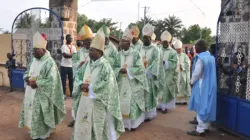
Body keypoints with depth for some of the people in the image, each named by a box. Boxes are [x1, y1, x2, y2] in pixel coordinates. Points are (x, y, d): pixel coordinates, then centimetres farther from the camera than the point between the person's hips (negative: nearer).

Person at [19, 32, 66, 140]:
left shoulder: (50, 63, -18)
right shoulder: (34, 60, 7)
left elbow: (52, 81, -23)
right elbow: (27, 72, 17)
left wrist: (36, 83, -22)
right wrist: (27, 78, -6)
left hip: (42, 95, -8)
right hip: (31, 93, 8)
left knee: (40, 114, 2)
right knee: (32, 112, 17)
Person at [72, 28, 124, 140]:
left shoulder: (105, 66, -12)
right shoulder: (87, 64, 9)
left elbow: (107, 84, -19)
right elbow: (78, 76, 12)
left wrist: (90, 88, -17)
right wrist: (81, 85, -9)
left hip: (98, 102, -7)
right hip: (85, 100, 7)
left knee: (97, 126, 3)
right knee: (83, 123, 14)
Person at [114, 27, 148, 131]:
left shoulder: (135, 54, -7)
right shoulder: (119, 54, 5)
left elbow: (140, 68, -10)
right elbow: (115, 67, 5)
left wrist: (127, 70, -18)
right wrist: (120, 70, -17)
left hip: (132, 83, -4)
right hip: (121, 83, 4)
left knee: (132, 102, 1)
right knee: (122, 102, 7)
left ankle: (133, 123, 13)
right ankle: (123, 121, 20)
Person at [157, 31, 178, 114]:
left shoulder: (173, 52, -1)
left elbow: (174, 64, -10)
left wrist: (164, 62, -19)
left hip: (168, 76, -3)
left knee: (166, 91, 0)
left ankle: (165, 106, 10)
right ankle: (159, 105, 20)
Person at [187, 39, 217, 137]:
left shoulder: (200, 58, -18)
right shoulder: (211, 57, 8)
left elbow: (197, 73, -17)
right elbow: (210, 72, 14)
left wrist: (192, 82, 0)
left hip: (202, 85, -8)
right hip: (210, 85, 8)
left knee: (201, 107, -2)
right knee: (206, 106, 14)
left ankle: (200, 130, 4)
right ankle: (205, 127, 24)